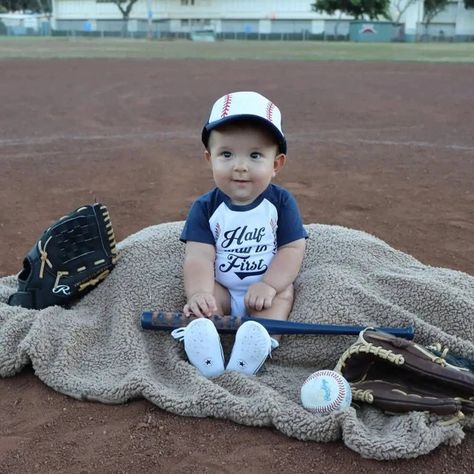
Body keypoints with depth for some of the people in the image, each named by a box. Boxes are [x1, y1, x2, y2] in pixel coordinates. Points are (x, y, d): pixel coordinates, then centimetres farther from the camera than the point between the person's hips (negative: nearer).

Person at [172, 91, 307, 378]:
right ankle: (203, 343, -48)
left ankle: (257, 344, -47)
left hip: (267, 289, 0)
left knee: (284, 293, -27)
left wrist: (269, 284, -24)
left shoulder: (281, 202, -6)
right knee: (206, 292, -26)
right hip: (221, 290, 1)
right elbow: (200, 256, -17)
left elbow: (293, 249, -10)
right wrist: (199, 294, -35)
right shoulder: (206, 207, -7)